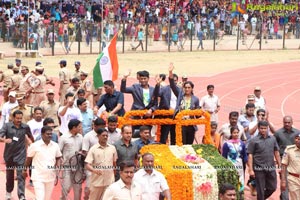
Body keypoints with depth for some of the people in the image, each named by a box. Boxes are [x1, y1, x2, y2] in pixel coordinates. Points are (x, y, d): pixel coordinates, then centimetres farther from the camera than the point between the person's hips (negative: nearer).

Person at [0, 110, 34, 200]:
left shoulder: (25, 127, -4)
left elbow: (30, 136, 15)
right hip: (9, 154, 1)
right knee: (9, 175, 17)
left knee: (21, 176, -10)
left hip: (21, 155, -1)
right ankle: (8, 192, 38)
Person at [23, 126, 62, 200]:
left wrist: (57, 164, -3)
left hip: (50, 177, 4)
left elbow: (58, 157, 15)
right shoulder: (35, 146, -9)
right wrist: (25, 169, 10)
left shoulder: (55, 146, 2)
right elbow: (28, 158, 2)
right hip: (38, 177, -4)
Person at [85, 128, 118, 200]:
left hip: (110, 181, 2)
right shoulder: (93, 149, -4)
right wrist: (94, 170, -29)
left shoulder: (112, 148, 6)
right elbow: (87, 164, -10)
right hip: (96, 181, -2)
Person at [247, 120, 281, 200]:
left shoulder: (272, 139, 7)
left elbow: (276, 152, 14)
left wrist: (279, 166, 11)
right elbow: (250, 155, -7)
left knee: (272, 187, 9)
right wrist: (251, 170, -12)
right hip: (259, 169, -4)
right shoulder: (254, 140, -5)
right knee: (260, 190, 3)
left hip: (271, 168, 4)